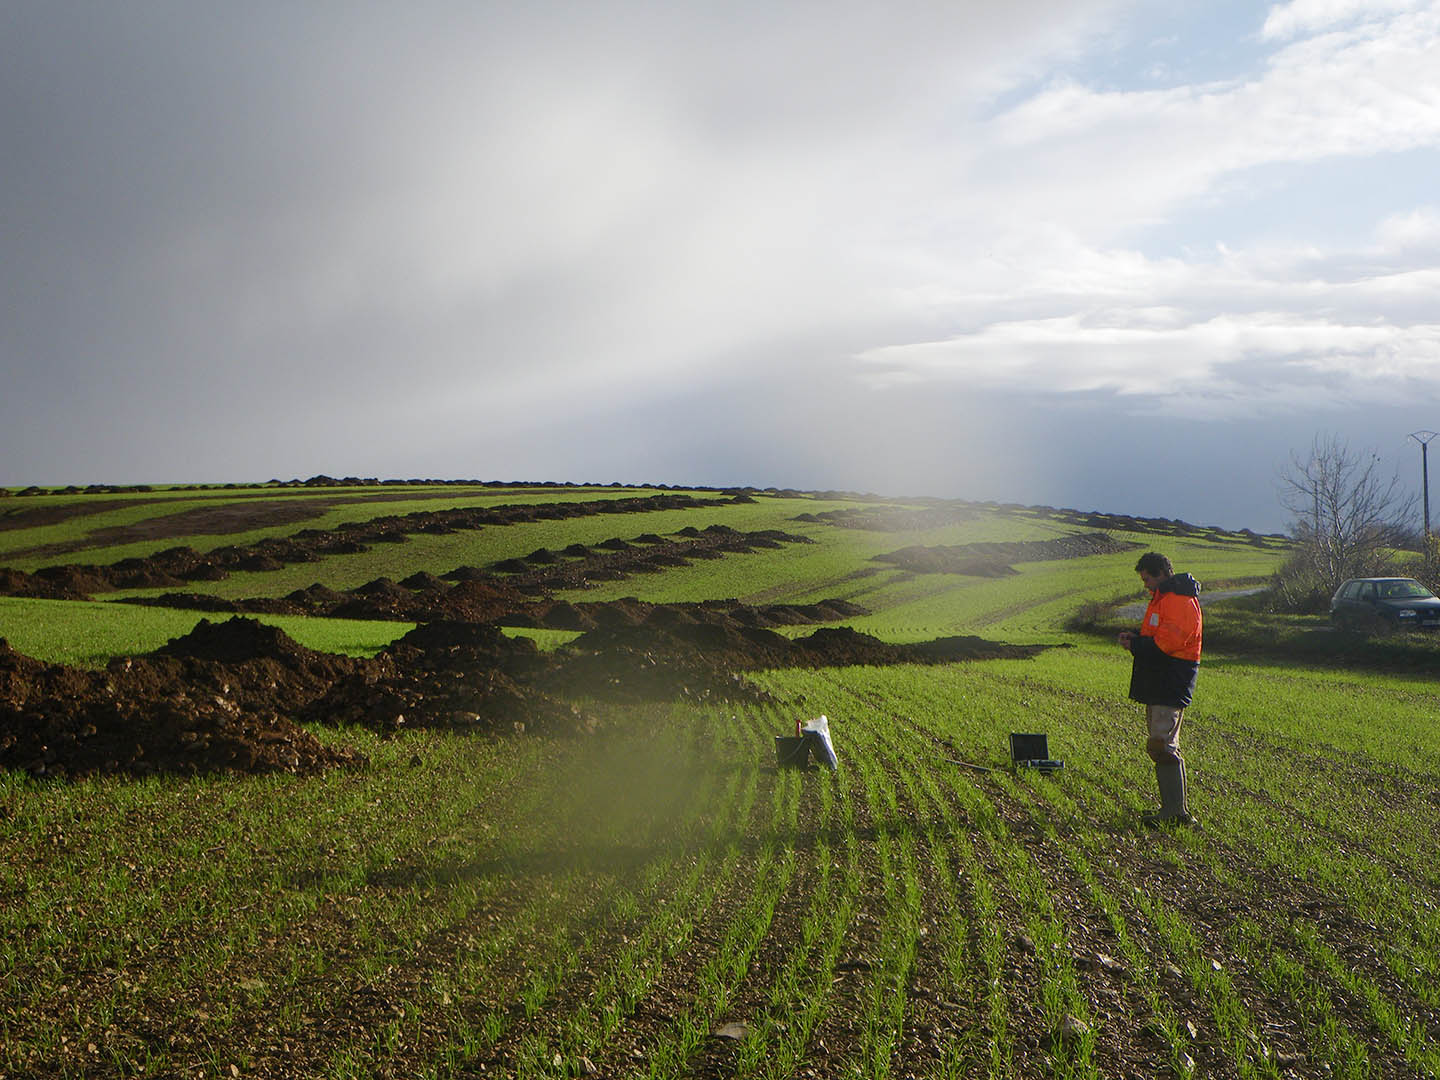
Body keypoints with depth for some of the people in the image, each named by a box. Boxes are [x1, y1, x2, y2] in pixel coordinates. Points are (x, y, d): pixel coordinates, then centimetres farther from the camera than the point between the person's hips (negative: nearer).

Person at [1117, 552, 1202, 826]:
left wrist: (1135, 645, -11)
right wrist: (1136, 637, 6)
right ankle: (1176, 807, 17)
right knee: (1160, 745, 12)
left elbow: (1168, 642, -22)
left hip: (1171, 683, -11)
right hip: (1158, 681, 11)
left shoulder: (1181, 602, -15)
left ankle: (1175, 811, -13)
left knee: (1161, 745, -15)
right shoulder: (1161, 598, 20)